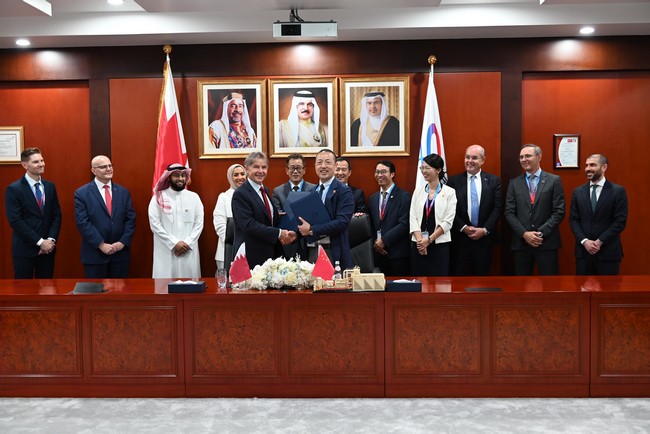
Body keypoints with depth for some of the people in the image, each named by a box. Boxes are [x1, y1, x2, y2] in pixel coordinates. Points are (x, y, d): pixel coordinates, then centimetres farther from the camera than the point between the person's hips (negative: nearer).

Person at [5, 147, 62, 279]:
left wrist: (51, 240, -7)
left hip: (47, 248, 4)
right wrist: (40, 242, -16)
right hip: (24, 249, -4)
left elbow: (57, 215, 8)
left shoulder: (50, 186, 9)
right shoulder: (13, 189, -7)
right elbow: (15, 221, -13)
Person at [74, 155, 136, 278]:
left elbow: (131, 219, 4)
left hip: (121, 252, 3)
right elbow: (82, 222, -10)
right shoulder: (82, 193, -2)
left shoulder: (123, 192, 8)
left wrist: (123, 242, -9)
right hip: (95, 253, -3)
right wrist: (101, 244, -16)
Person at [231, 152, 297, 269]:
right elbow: (249, 225, -19)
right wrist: (279, 233, -19)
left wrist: (285, 235, -1)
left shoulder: (265, 191, 15)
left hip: (271, 253, 7)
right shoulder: (240, 194, -10)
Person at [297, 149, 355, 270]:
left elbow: (342, 222, -16)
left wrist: (312, 229, -17)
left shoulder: (344, 191, -5)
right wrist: (301, 229, -3)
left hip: (333, 252, -5)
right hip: (311, 251, 5)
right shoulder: (312, 191, 15)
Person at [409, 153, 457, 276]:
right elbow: (412, 218, 3)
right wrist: (420, 240, -10)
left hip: (439, 245, -3)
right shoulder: (418, 191, 9)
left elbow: (448, 222, -6)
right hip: (418, 245, 3)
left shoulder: (449, 192, 0)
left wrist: (429, 239, -12)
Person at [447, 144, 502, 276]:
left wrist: (484, 230, -9)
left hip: (485, 237, 1)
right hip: (460, 238, -1)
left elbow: (498, 208, 0)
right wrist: (464, 228, -10)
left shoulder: (494, 181, 5)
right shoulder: (454, 181, 3)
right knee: (459, 277, 2)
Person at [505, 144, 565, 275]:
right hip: (521, 243, 2)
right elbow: (509, 212, 4)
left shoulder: (554, 180, 2)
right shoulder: (514, 183, 8)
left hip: (547, 242, -2)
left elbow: (559, 211, -3)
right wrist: (524, 234, -9)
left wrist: (541, 233, -12)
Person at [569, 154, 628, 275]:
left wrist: (600, 241, -12)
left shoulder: (618, 191, -2)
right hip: (583, 250, 3)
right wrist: (584, 241, -9)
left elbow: (620, 221, -7)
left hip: (608, 252, -3)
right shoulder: (578, 192, 8)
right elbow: (573, 220, 5)